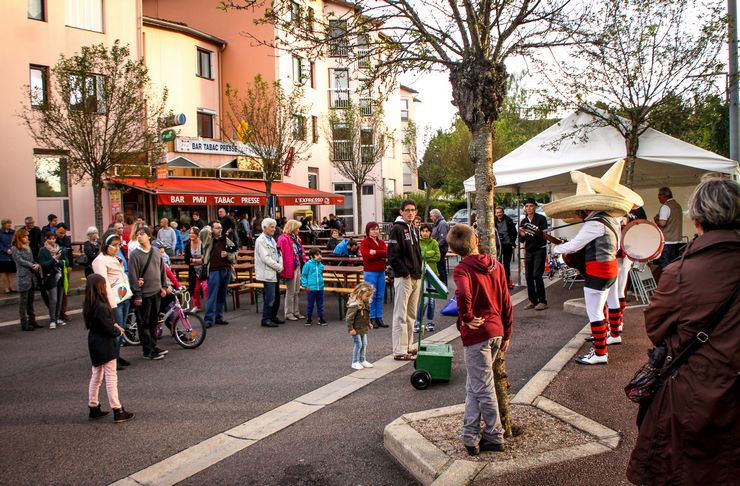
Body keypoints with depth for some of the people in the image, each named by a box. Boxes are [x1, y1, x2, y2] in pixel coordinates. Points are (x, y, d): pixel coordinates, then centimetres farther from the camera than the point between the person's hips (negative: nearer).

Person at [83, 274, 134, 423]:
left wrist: (114, 325, -1)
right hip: (105, 346, -9)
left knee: (96, 376, 18)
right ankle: (118, 411, 5)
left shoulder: (88, 305, 2)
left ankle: (93, 408, 28)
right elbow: (109, 329, -22)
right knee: (111, 377, -1)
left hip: (94, 344, 9)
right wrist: (118, 331, -4)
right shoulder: (101, 307, -26)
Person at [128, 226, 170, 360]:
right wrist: (137, 294, -13)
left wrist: (164, 287, 9)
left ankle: (153, 346, 25)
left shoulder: (156, 253, 9)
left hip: (156, 293, 5)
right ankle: (147, 351, 8)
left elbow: (162, 271, 16)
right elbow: (133, 276, -10)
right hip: (144, 294, -5)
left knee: (154, 321, 14)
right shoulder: (134, 254, -8)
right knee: (144, 323, 1)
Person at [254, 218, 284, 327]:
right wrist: (279, 267, -13)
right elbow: (266, 258, -17)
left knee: (276, 297, 13)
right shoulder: (260, 240, -10)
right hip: (268, 273, -9)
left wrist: (280, 266, -1)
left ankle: (273, 316, 25)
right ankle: (266, 319, 1)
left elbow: (278, 253, 17)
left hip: (275, 272, 9)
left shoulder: (272, 239, 17)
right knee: (270, 297, -8)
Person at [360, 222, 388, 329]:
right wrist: (381, 256, -8)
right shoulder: (364, 242, -3)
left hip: (381, 271, 6)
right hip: (370, 272, -6)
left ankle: (379, 318, 14)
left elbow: (387, 252, -3)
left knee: (380, 296, 8)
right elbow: (367, 256, -16)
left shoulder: (381, 242, 15)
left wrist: (375, 252, -17)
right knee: (371, 296, -3)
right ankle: (371, 319, 5)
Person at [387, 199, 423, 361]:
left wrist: (419, 270, 12)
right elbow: (392, 255, -16)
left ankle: (408, 346, 26)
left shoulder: (413, 229, 15)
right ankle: (399, 351, 1)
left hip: (416, 277, 9)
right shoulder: (397, 229, -10)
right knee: (401, 315, -4)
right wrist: (404, 272, -17)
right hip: (403, 278, -9)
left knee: (411, 315, 15)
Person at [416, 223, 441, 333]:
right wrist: (429, 254, -14)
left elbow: (438, 257, -3)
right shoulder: (417, 242, -2)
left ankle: (430, 322, 20)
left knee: (431, 299, 9)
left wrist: (424, 257, -11)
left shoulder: (434, 242, 4)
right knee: (424, 299, -10)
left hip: (432, 272, 3)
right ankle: (417, 322, 2)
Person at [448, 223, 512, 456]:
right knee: (474, 385, 17)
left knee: (483, 389, 6)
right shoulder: (496, 265, 6)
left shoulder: (462, 269, -13)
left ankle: (495, 437, 17)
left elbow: (463, 294, -34)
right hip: (496, 332, 7)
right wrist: (507, 333, 17)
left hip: (476, 334, -7)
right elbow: (506, 301, 9)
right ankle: (471, 435, 23)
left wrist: (467, 318, -17)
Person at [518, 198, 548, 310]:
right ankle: (533, 301, 12)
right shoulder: (523, 221, 9)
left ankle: (542, 301, -4)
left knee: (537, 275, -13)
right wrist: (522, 235, -15)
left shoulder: (541, 219, -4)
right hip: (529, 251, 5)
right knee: (528, 276, 2)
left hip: (539, 250, -5)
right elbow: (521, 240, 8)